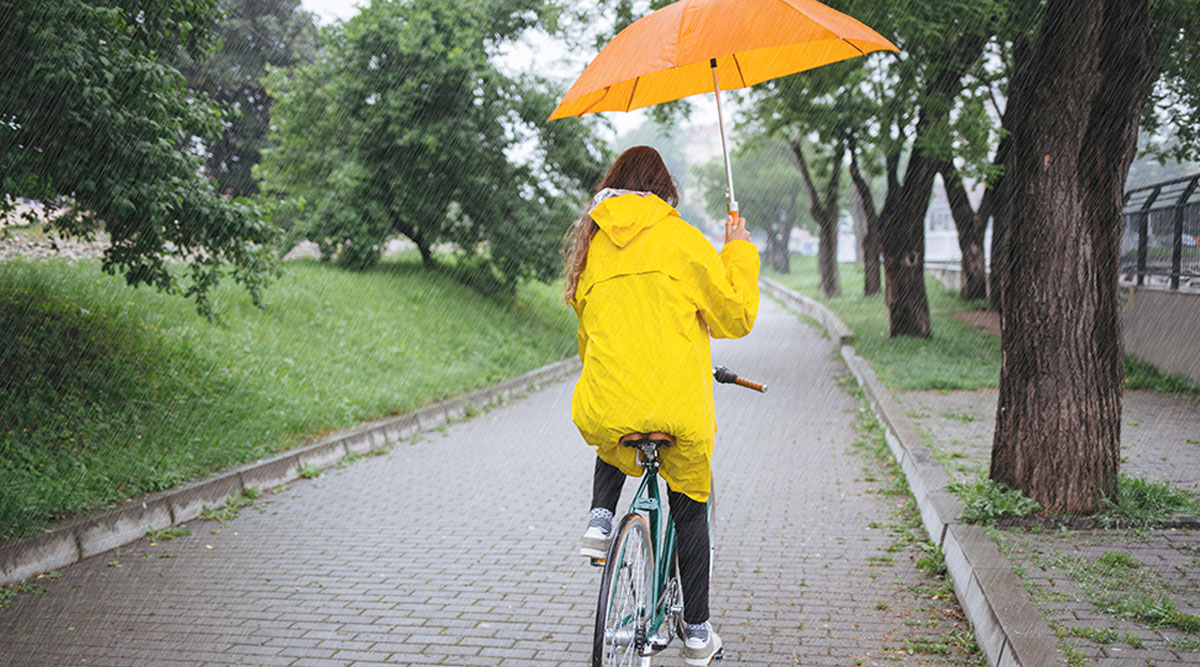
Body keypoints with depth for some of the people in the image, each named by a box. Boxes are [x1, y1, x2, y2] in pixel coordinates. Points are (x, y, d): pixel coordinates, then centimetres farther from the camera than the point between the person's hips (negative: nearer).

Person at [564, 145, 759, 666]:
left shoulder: (590, 242, 14)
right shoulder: (680, 238, 1)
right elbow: (734, 317, 4)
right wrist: (738, 252, 17)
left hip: (603, 404, 3)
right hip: (679, 406, -2)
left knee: (610, 444, 39)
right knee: (689, 505, 18)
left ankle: (600, 518, 13)